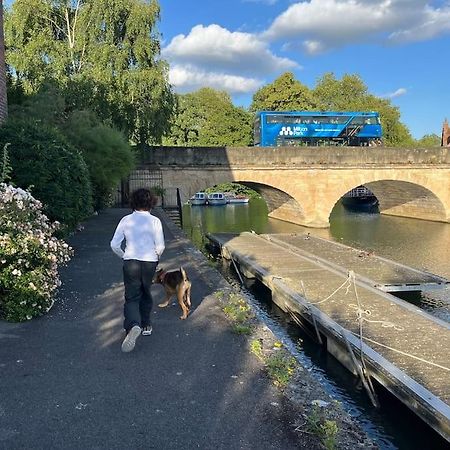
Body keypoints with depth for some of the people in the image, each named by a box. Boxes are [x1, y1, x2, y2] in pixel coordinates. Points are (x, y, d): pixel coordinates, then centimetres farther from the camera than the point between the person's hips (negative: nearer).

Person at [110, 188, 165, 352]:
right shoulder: (154, 221, -4)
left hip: (131, 262, 0)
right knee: (146, 294, 21)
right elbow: (160, 246, -7)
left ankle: (133, 325, -23)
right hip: (150, 262, 1)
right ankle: (146, 325, 29)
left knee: (132, 297, 2)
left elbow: (114, 244, -1)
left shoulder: (126, 220, 0)